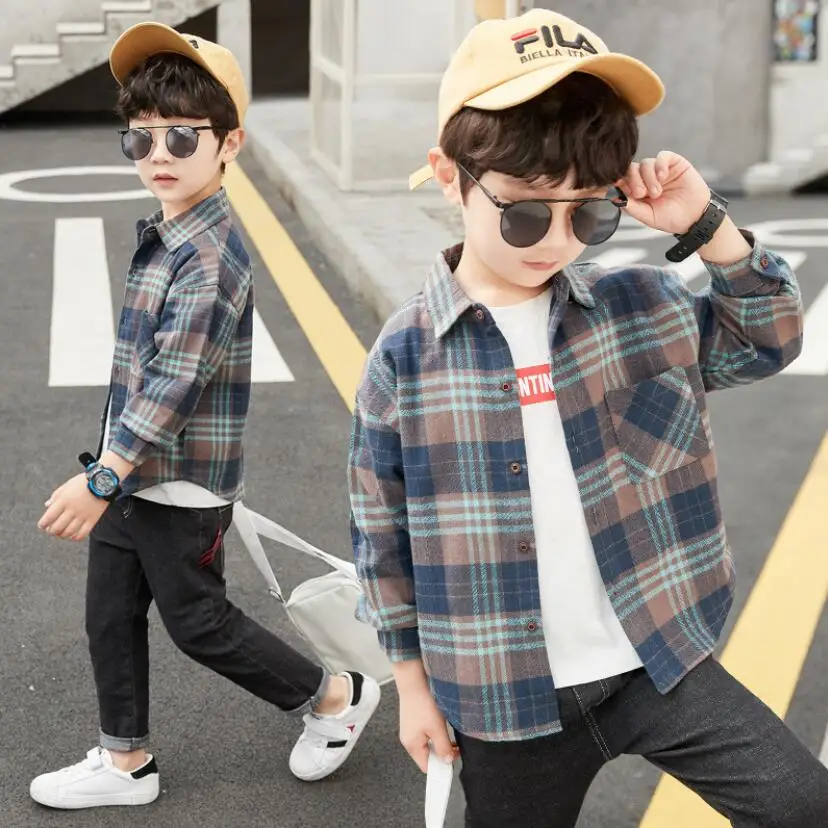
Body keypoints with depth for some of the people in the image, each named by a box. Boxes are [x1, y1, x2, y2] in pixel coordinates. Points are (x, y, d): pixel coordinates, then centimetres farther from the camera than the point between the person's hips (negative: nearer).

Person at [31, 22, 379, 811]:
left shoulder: (210, 256, -23)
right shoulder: (162, 236, 7)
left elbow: (176, 381, -26)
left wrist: (100, 479, -26)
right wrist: (107, 476, 19)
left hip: (178, 486, -8)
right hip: (131, 474, 8)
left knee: (199, 624, 7)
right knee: (110, 617, 14)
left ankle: (336, 697, 26)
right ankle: (125, 761, 30)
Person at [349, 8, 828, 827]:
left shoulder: (640, 306, -3)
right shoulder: (404, 355, -10)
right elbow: (382, 533, 0)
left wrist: (706, 226, -8)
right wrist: (414, 684, 6)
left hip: (655, 660, 2)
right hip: (507, 692, -1)